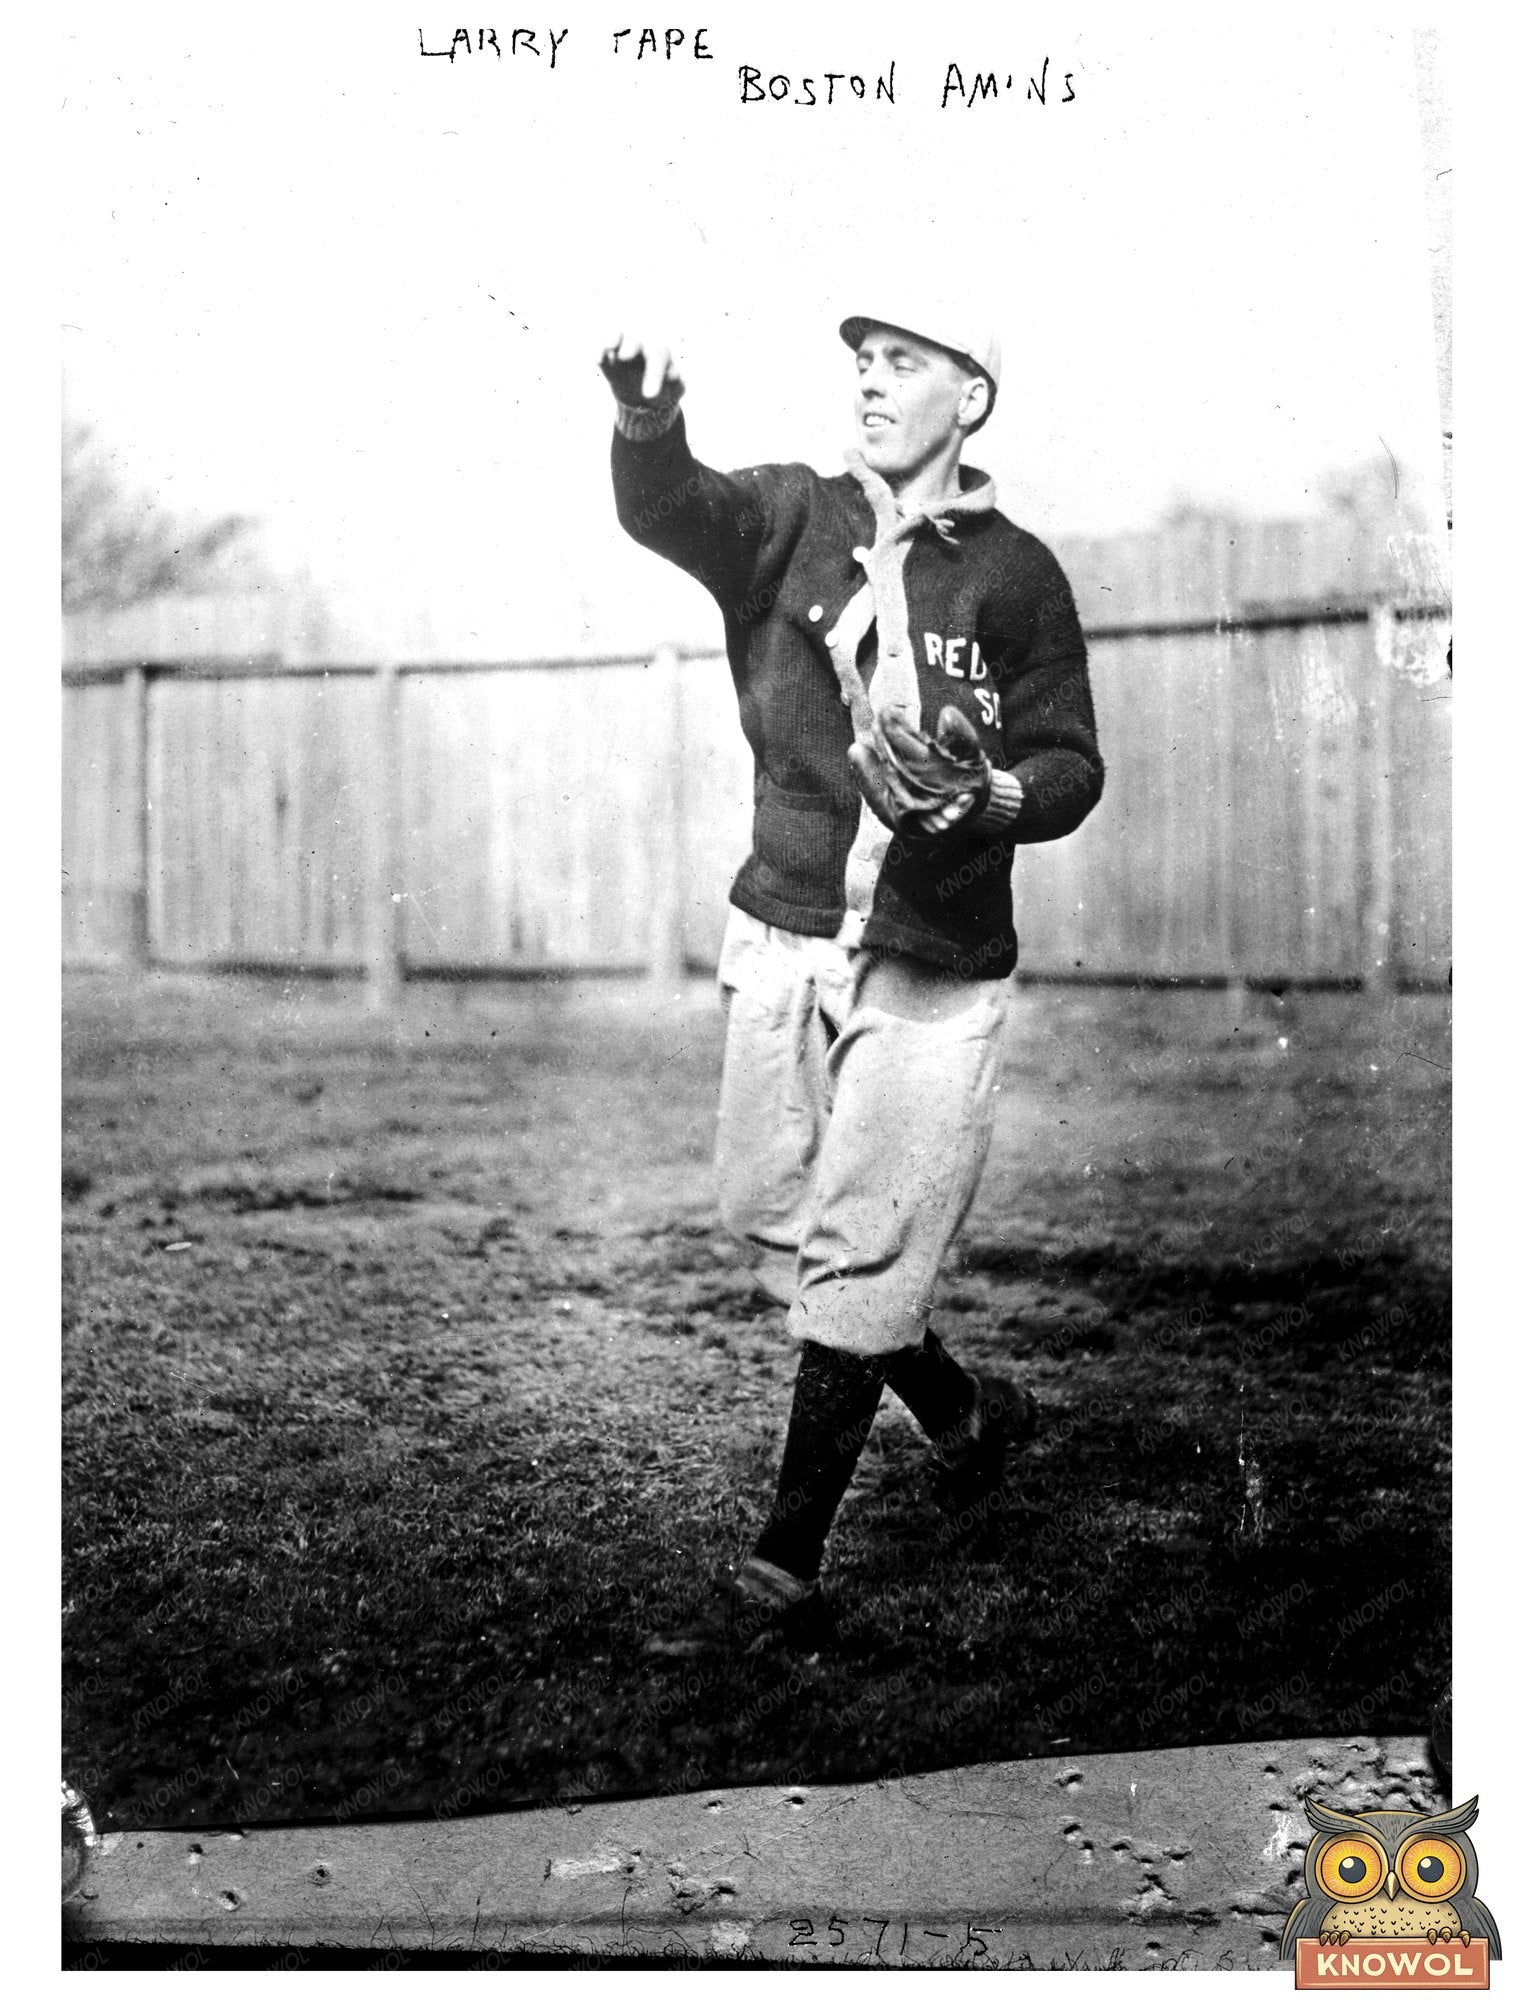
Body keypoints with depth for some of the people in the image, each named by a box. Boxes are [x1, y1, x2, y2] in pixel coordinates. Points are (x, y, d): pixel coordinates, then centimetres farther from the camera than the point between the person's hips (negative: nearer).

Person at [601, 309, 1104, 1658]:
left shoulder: (1017, 574, 0)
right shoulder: (787, 520, 4)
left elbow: (1073, 763, 1)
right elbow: (667, 507, -16)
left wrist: (996, 800, -21)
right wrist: (645, 418, -38)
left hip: (937, 968, -3)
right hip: (784, 939, 4)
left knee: (857, 1268, -4)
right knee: (772, 1224, 11)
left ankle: (784, 1583, 5)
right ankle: (964, 1416, 36)